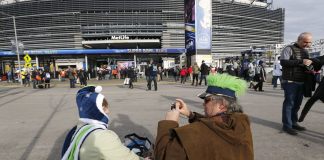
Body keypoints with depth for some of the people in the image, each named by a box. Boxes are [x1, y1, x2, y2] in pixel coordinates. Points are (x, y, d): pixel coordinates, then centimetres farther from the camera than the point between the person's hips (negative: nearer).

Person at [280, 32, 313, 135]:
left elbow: (306, 65, 25)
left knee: (297, 104, 12)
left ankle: (293, 123, 23)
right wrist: (301, 61, -24)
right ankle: (287, 125, 3)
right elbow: (283, 62, -20)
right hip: (290, 82, -7)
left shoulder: (305, 51, 18)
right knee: (289, 103, -3)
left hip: (301, 82, 7)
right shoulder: (289, 49, -5)